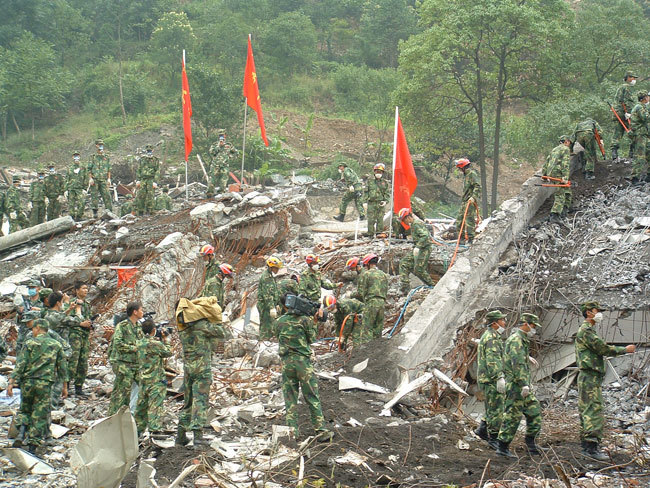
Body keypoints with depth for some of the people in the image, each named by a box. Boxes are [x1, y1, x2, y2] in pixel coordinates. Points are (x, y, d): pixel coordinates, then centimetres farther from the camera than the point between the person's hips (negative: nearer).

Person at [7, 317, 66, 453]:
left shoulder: (30, 343, 0)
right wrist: (64, 387, 17)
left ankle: (22, 432, -4)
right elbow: (62, 367, 10)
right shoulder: (56, 345, 8)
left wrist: (11, 383, -6)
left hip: (28, 382, -1)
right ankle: (33, 446, 3)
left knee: (24, 410, 20)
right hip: (45, 384, 1)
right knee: (40, 416, 5)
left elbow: (21, 364, -6)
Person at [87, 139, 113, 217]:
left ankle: (109, 211, -5)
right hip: (94, 179, -1)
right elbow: (89, 169, 5)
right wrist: (90, 178, -7)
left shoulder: (106, 157, 12)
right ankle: (95, 212, 4)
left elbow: (109, 169, 11)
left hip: (104, 180, 1)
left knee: (106, 195, -6)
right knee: (94, 195, -1)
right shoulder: (93, 157, 8)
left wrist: (109, 179, 1)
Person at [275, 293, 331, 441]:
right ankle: (321, 430, 3)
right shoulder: (304, 319, -5)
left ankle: (293, 432, 4)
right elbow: (311, 339, 6)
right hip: (303, 361, -2)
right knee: (312, 397, 5)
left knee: (290, 399, 8)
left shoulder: (279, 322, 2)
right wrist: (314, 321, 11)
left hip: (287, 362, 2)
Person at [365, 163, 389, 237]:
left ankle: (379, 232, 10)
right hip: (371, 203, 0)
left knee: (380, 219, 2)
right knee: (371, 219, -1)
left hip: (380, 204, 0)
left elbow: (388, 193, 7)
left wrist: (385, 201, -7)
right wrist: (367, 198, 2)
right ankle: (370, 234, 6)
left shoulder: (385, 183, 8)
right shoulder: (370, 181, 8)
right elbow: (366, 191, 13)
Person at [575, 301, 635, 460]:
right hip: (589, 377, -11)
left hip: (592, 377, 11)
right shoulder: (586, 330, -12)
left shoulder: (589, 331, 22)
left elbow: (600, 350, 19)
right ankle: (592, 448, -17)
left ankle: (586, 447, 14)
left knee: (586, 412, 11)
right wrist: (625, 349, -7)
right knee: (594, 411, -14)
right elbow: (603, 349, -17)